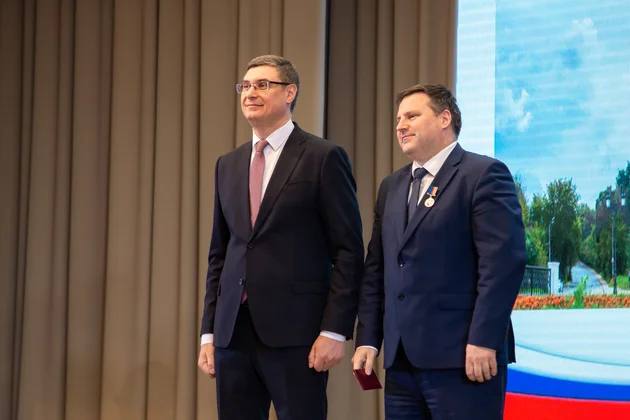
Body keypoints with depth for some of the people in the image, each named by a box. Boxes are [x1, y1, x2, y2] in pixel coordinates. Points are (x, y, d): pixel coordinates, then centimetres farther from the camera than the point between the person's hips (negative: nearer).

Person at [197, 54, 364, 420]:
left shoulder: (323, 158, -2)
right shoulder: (228, 165, 16)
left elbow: (348, 251, -5)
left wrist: (334, 330, -12)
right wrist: (209, 331, 11)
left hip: (295, 334, -5)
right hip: (233, 333, 6)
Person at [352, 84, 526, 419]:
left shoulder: (484, 174, -4)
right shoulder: (391, 187, 19)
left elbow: (503, 260, -13)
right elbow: (376, 269, 18)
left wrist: (483, 341, -19)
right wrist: (367, 340, 8)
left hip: (462, 358, -7)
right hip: (402, 359, 7)